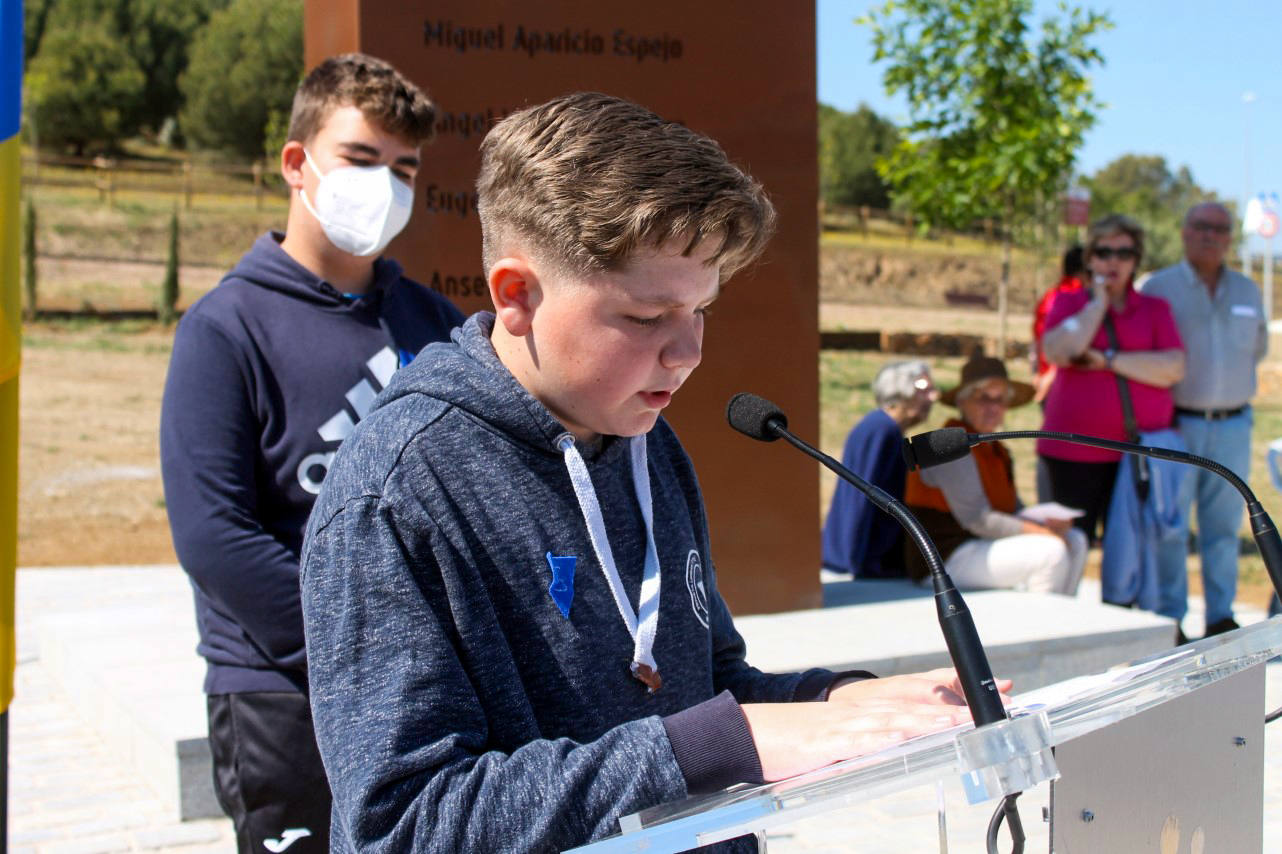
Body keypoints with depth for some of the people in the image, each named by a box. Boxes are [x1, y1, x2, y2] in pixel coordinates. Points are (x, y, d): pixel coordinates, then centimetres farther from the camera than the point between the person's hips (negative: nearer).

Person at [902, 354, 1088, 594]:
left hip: (984, 548, 10)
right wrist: (1043, 532, -18)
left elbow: (1014, 510, 16)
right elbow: (977, 519, -20)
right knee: (1050, 552, -23)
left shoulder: (997, 451, 17)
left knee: (1075, 542, 5)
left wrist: (1049, 521, -7)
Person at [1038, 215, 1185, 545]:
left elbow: (1174, 368, -5)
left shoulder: (1155, 308, 11)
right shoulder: (1067, 303, 8)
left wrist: (1108, 360, -10)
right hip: (1075, 450, -1)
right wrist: (1098, 301, -5)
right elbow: (1059, 352, -13)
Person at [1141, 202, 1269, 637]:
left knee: (1225, 524, 8)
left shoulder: (1248, 291, 11)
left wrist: (1232, 378, 12)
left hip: (1233, 425, 4)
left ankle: (1221, 617, 16)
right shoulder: (1159, 287, -1)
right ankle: (1170, 618, 6)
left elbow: (1259, 346, 24)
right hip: (1176, 424, -4)